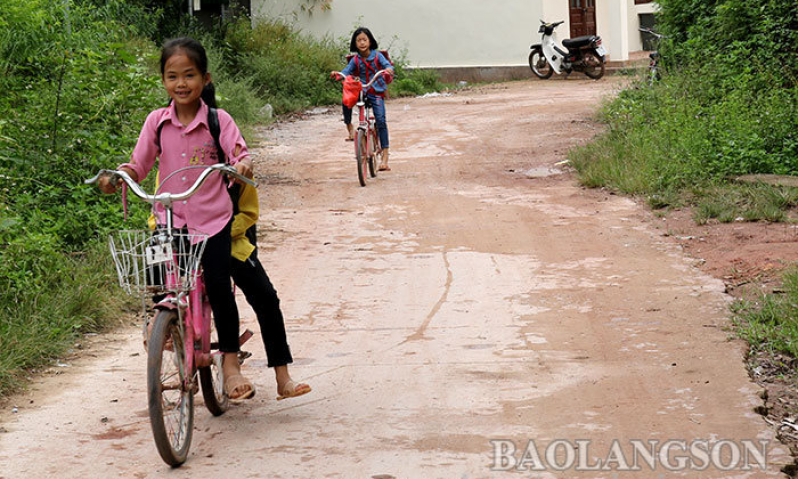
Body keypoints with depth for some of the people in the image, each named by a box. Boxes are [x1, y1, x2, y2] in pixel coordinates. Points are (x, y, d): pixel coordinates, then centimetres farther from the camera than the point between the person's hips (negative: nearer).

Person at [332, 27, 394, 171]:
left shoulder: (377, 56, 0)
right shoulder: (355, 60, 5)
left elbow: (387, 65, -12)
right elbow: (347, 71, -2)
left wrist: (388, 70, -35)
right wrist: (338, 74, -23)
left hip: (376, 92, -2)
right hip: (361, 91, 2)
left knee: (380, 120, -14)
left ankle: (385, 156, -14)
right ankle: (349, 126, -7)